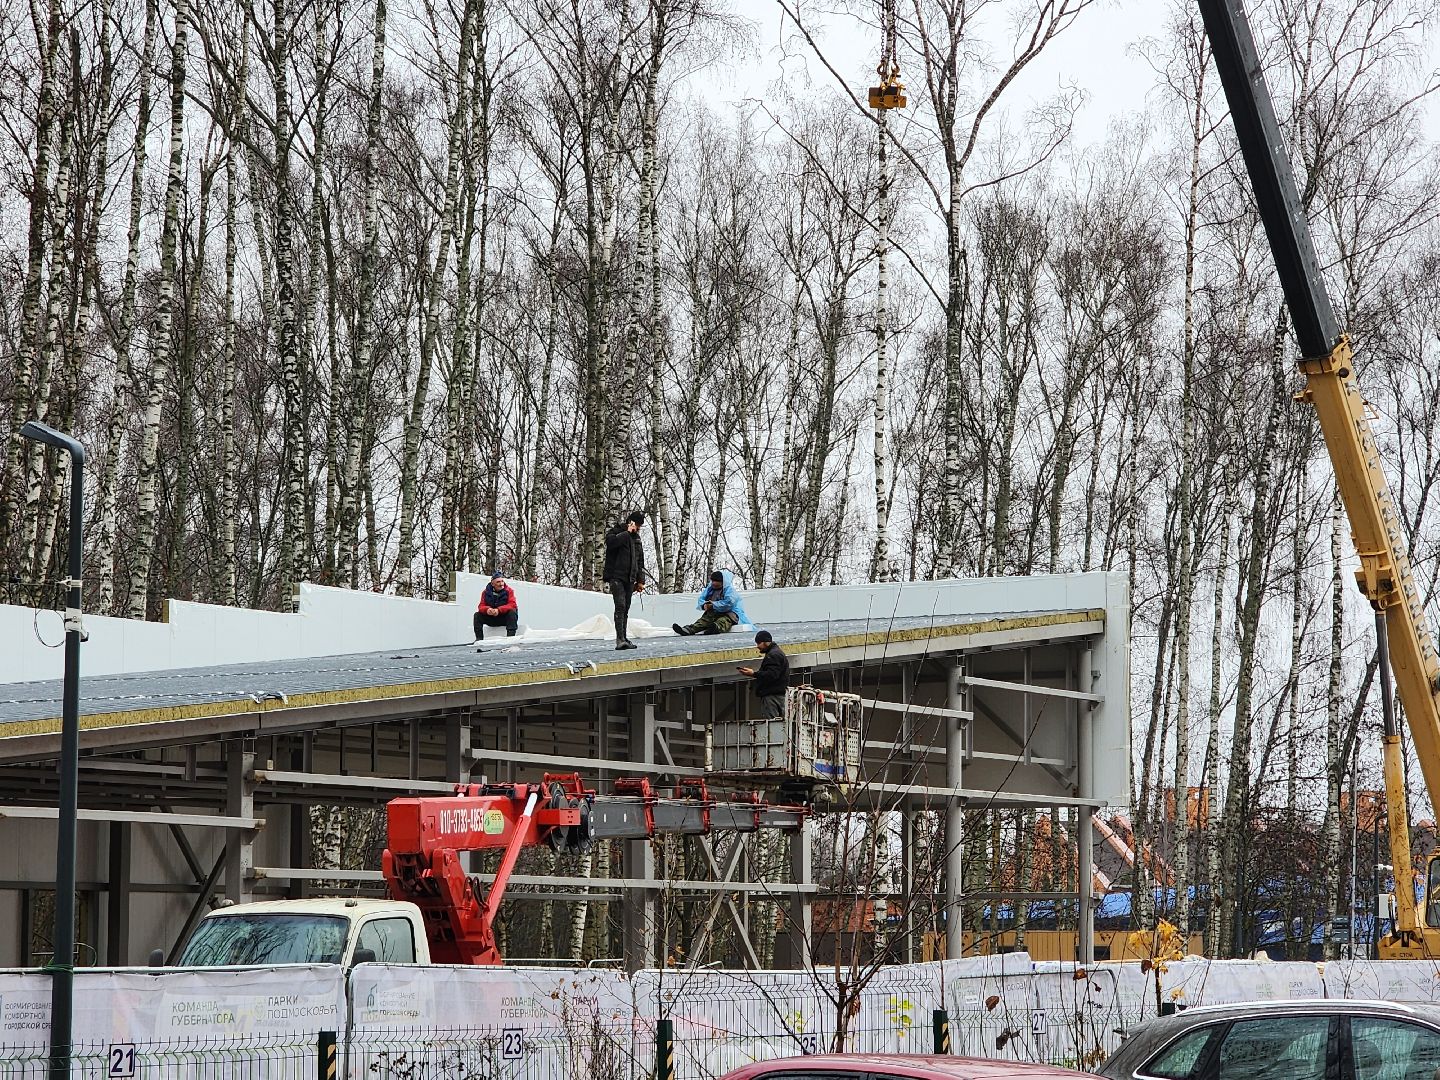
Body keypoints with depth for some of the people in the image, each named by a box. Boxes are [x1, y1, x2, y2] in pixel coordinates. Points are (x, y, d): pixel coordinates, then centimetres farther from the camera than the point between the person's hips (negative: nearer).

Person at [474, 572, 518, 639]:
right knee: (477, 615, -14)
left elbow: (512, 605, -21)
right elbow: (481, 606, -6)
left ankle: (511, 636, -35)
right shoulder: (486, 592, -2)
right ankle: (479, 638, -14)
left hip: (505, 618, -3)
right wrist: (487, 609, -32)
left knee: (512, 612, -31)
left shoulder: (509, 590, -9)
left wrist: (499, 610, -35)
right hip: (491, 620, 3)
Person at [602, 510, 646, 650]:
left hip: (629, 579, 7)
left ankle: (624, 639, 11)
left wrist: (640, 580, 18)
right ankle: (620, 639, -25)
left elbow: (640, 561, 25)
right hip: (616, 576, -7)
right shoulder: (616, 532, -1)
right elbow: (611, 541, -26)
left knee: (625, 609, 8)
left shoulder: (636, 538, 21)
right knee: (620, 606, -18)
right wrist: (627, 533, -16)